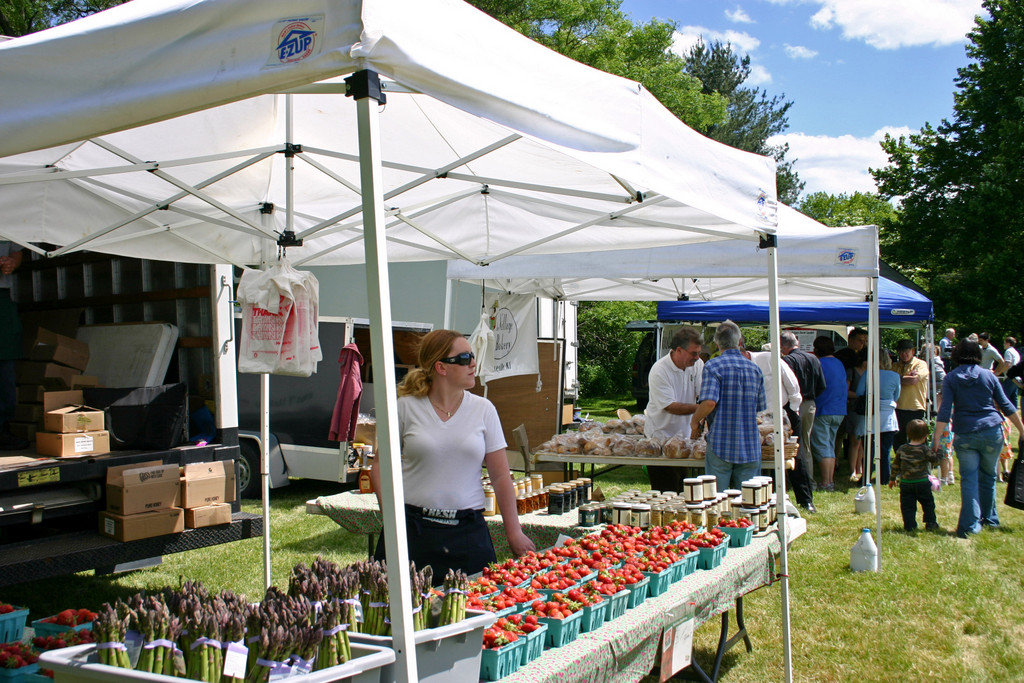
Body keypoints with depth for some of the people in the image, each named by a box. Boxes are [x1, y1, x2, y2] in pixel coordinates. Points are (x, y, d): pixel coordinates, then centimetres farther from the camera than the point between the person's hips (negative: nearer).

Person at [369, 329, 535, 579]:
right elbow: (380, 466, 6)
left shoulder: (483, 410, 5)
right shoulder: (406, 407, 1)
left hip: (468, 531, 1)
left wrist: (514, 533, 5)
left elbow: (501, 476, 6)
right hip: (411, 528, -1)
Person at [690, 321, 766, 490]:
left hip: (721, 445, -4)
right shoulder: (755, 368, 9)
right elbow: (761, 407, 14)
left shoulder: (713, 366, -7)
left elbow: (709, 401, -19)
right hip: (750, 447, 4)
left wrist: (695, 421, -3)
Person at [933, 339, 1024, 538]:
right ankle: (989, 519, 28)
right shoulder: (988, 375, 6)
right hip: (992, 432, 2)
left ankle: (970, 525, -7)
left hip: (964, 435, -1)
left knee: (969, 479, 1)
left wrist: (936, 438, -7)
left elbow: (945, 411, -7)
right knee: (988, 477, 16)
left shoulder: (950, 378, 1)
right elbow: (1006, 406, 8)